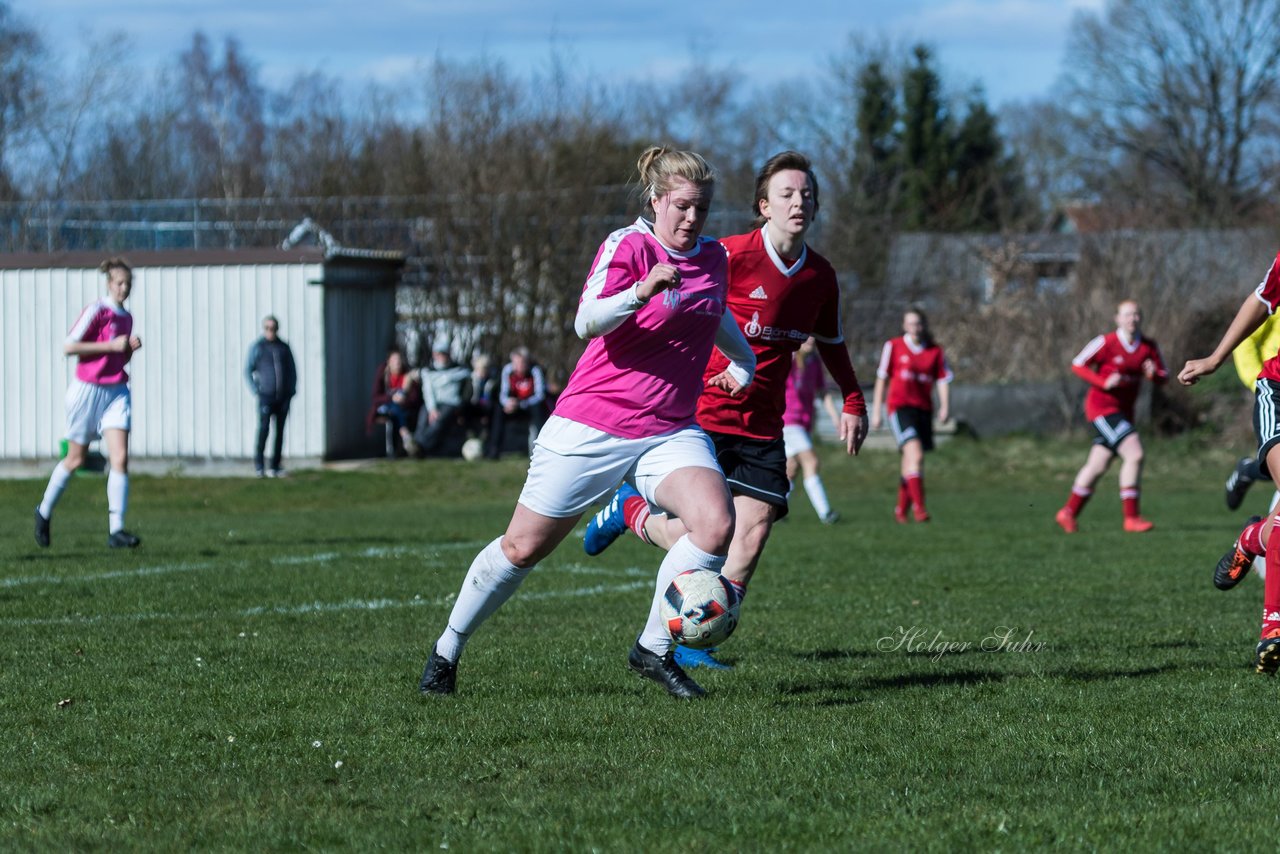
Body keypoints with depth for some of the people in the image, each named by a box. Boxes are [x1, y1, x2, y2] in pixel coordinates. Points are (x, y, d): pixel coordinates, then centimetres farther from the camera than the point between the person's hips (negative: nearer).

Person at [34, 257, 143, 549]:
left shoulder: (126, 317, 12)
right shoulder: (96, 311, -10)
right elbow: (69, 346, -15)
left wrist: (131, 348, 1)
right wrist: (112, 346, -17)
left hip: (116, 392, 5)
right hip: (88, 390, -5)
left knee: (120, 458, -11)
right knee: (75, 459, 7)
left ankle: (116, 530, -14)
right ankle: (44, 512, 30)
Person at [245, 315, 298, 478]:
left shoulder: (284, 348, 11)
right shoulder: (257, 347, 2)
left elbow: (292, 371, 18)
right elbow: (248, 371, 5)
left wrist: (292, 390, 7)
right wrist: (256, 390, -5)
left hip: (283, 396, 3)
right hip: (266, 395, -3)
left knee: (280, 431, 4)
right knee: (264, 428, -14)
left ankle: (275, 466, 10)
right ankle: (259, 464, -8)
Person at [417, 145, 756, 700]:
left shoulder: (714, 259, 9)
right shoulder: (627, 245, -10)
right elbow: (586, 322, -25)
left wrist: (744, 361, 31)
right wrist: (641, 292, -39)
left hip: (670, 433, 5)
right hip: (592, 424, -4)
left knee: (716, 524, -22)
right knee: (523, 547, 2)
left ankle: (653, 651, -7)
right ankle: (447, 651, 22)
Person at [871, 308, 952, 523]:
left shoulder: (935, 352, 7)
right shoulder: (893, 346, 2)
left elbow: (943, 380, 6)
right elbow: (882, 379, 6)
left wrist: (945, 406, -10)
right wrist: (876, 411, 5)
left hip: (923, 409, 3)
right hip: (899, 406, -3)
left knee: (910, 463, 9)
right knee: (915, 454, -22)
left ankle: (901, 509, 24)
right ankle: (919, 506, -24)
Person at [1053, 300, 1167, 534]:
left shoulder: (1149, 347, 5)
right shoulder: (1106, 343, -11)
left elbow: (1164, 375, 9)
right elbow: (1077, 364, -5)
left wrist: (1154, 374, -16)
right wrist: (1104, 382, -18)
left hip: (1123, 412, 7)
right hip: (1101, 406, -7)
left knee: (1097, 466, 12)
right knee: (1134, 453, -20)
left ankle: (1068, 513, 27)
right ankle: (1131, 517, -17)